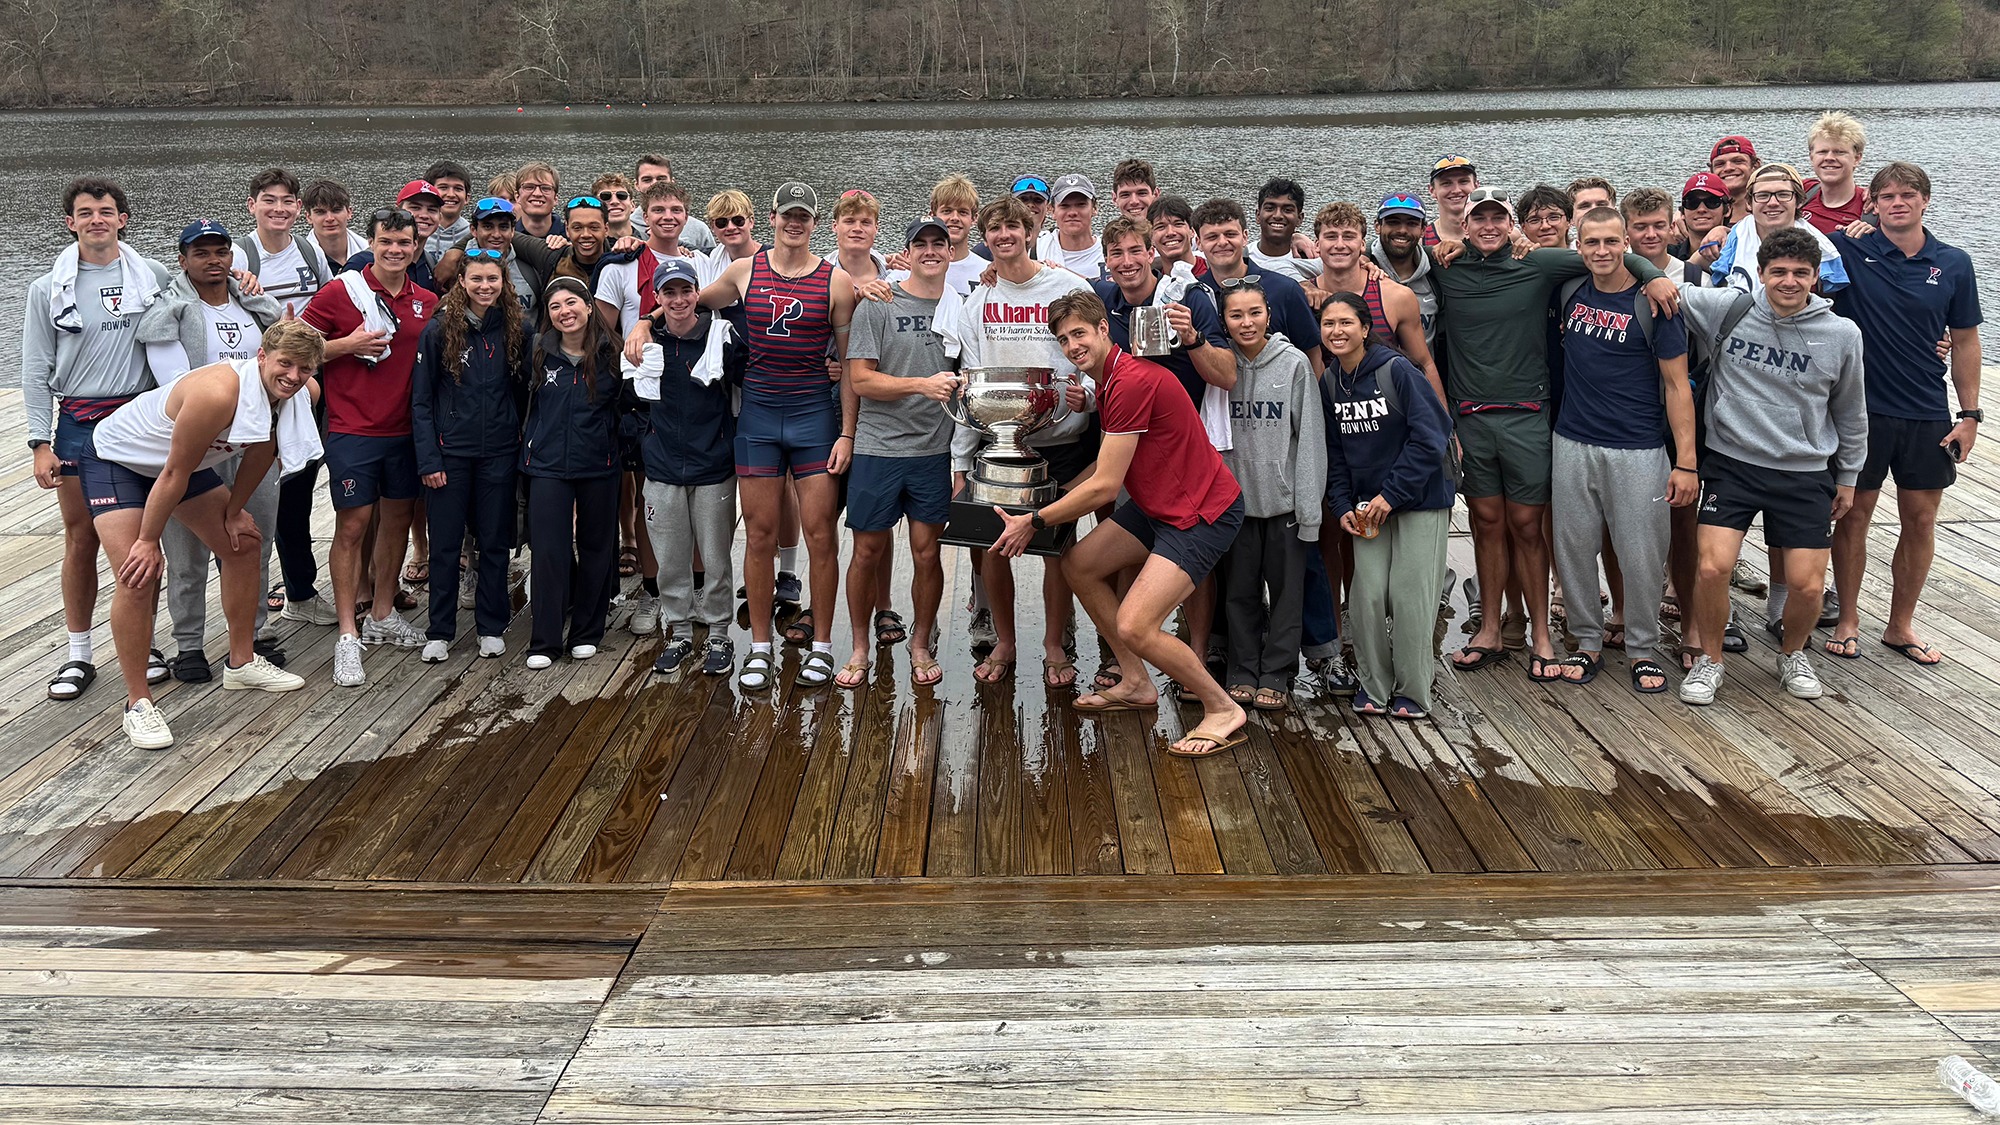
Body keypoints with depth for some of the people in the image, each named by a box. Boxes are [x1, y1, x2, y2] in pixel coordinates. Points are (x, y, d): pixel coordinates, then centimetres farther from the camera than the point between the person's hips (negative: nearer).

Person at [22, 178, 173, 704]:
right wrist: (41, 443, -3)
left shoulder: (153, 276, 2)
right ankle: (78, 656, 13)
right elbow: (36, 372, 3)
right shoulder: (49, 289, 2)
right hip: (78, 423, 0)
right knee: (81, 540, 3)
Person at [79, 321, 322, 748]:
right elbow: (174, 475, -30)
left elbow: (261, 451, 4)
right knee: (138, 577, -18)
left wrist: (233, 511, 9)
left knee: (242, 545, 10)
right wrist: (148, 542, -21)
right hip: (114, 458, -8)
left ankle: (241, 664, 26)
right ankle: (138, 703, -6)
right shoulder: (218, 393, -40)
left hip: (182, 460, 8)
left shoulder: (301, 396, -16)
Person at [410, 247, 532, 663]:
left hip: (499, 452, 2)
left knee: (495, 542, 8)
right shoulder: (438, 329, -4)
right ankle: (439, 632, 14)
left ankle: (491, 628, 20)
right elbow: (420, 399, -2)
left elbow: (525, 390, 9)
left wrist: (525, 446, 1)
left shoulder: (517, 329, 2)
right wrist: (427, 458, -8)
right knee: (445, 543, 4)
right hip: (450, 452, -2)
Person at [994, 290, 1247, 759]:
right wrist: (1060, 496, 15)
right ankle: (1137, 684, 22)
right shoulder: (1110, 377, 9)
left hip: (1203, 513, -11)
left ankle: (1223, 710, 1)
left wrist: (1034, 521, -11)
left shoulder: (1132, 382, -23)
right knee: (1079, 566, 13)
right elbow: (1112, 464, 22)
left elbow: (1105, 488, -21)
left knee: (1134, 627, -19)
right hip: (1158, 504, 11)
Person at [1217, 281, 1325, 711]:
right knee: (1240, 590, 9)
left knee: (1286, 589, 5)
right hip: (1236, 497, 2)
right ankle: (1243, 672, 21)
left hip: (1284, 498, -2)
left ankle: (1276, 675, 15)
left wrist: (1309, 506, -9)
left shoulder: (1295, 364, -5)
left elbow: (1310, 438, -5)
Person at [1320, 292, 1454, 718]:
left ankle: (1413, 692, 9)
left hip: (1419, 498, -5)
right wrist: (1342, 506, 1)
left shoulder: (1397, 371, -14)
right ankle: (1373, 687, 14)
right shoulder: (1329, 383, 4)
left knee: (1409, 594, -5)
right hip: (1368, 507, 5)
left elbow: (1430, 438, -15)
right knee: (1367, 595, -1)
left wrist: (1391, 495, -16)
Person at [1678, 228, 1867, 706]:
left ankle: (1793, 653, 30)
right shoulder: (1727, 308, -7)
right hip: (1733, 464, -1)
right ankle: (1709, 659, 10)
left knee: (1807, 584, -3)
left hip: (1807, 474, 1)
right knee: (1713, 567, -16)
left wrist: (1848, 476, 17)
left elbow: (1850, 412, 11)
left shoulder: (1842, 334, -2)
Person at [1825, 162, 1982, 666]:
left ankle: (1901, 626, 23)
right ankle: (1848, 621, 21)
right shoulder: (1850, 250, -5)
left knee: (1920, 521, 8)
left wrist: (1970, 414, 4)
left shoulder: (1953, 264, 2)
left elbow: (1964, 342, 7)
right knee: (1853, 516, 5)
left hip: (1928, 416, 2)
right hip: (1861, 411, -2)